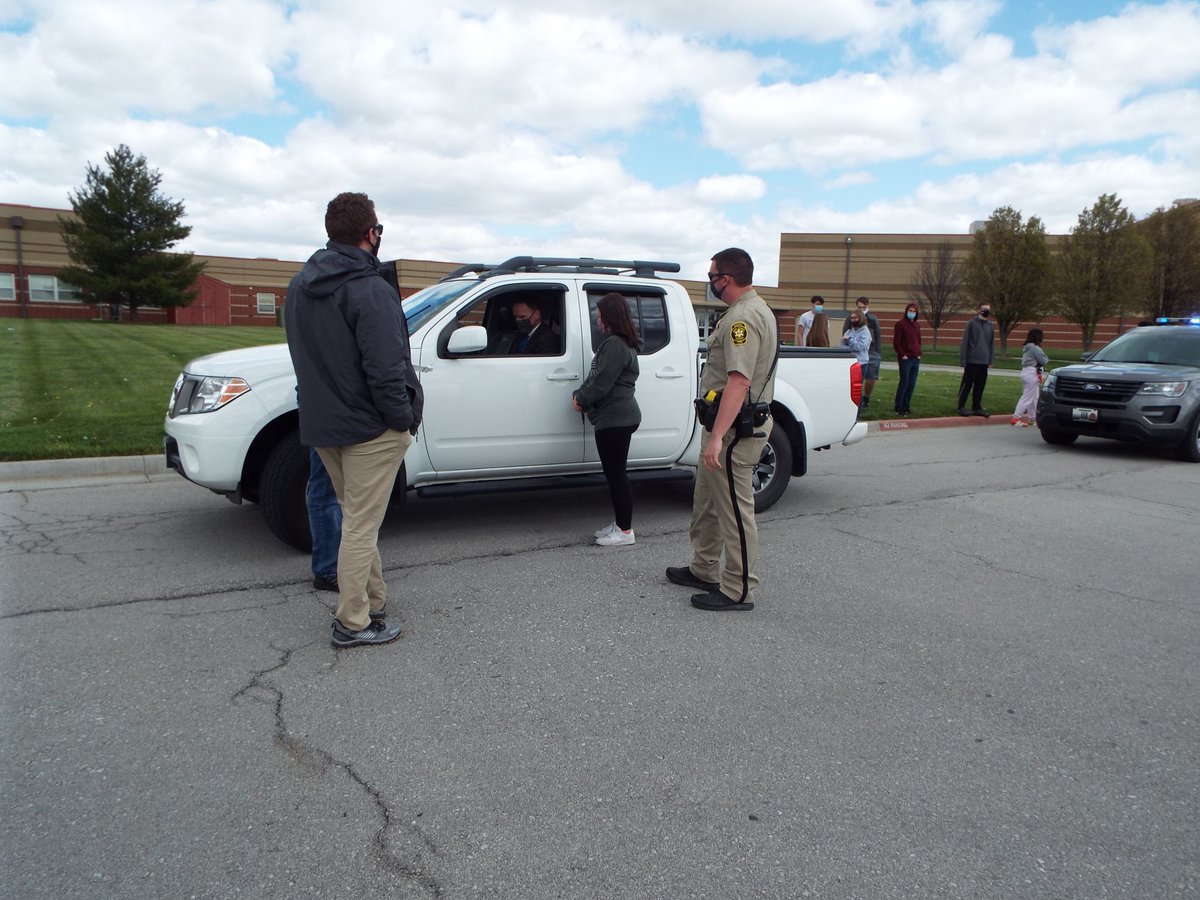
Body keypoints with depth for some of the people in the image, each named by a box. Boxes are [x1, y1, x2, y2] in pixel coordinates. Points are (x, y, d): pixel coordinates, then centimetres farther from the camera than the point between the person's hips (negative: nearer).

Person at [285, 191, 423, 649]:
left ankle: (373, 602, 32)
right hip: (370, 427, -8)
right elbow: (384, 370, -23)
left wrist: (325, 404, 17)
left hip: (321, 424, 8)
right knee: (361, 525, 0)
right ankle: (353, 623, 10)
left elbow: (302, 354, 14)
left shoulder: (300, 286, 8)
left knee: (357, 518, 20)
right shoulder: (371, 291, -19)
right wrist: (404, 418, -11)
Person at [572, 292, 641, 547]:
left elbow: (602, 383, -20)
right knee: (615, 473, 16)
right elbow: (596, 377, 19)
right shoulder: (619, 343, 18)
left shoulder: (615, 345, -17)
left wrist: (581, 399, -4)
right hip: (616, 417, 11)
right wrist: (581, 395, 5)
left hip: (615, 418, -11)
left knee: (616, 473, -4)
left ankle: (625, 530, 3)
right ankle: (620, 523, 25)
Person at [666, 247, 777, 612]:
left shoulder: (743, 317, -19)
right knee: (706, 501, 20)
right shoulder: (755, 309, 16)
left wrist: (717, 438, -32)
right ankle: (703, 570, 34)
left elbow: (739, 381, -29)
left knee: (734, 509, -2)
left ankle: (738, 591, 8)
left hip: (734, 429, -11)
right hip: (732, 423, 11)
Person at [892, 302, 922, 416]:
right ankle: (899, 408, 0)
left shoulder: (917, 324, 15)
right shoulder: (900, 324, -5)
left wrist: (919, 353, 10)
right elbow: (896, 342, -8)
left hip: (916, 359, 7)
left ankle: (906, 406, 14)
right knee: (904, 383, -6)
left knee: (912, 384, 7)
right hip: (905, 359, -7)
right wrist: (902, 355, -12)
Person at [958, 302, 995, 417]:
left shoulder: (991, 326, 10)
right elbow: (965, 342, -7)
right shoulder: (972, 323, -5)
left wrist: (990, 360, 8)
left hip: (984, 362, 5)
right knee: (967, 385, 0)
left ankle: (977, 407, 18)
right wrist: (963, 360, -11)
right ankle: (961, 407, 8)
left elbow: (992, 344, 14)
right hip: (972, 361, -5)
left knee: (980, 386, 9)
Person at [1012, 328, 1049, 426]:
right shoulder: (1034, 348, -15)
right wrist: (1046, 358, 8)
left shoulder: (1027, 347, 14)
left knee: (1034, 397, 16)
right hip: (1031, 374, -10)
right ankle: (1016, 418, -9)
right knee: (1027, 397, -7)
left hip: (1025, 372, 10)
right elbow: (1043, 361, -12)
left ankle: (1031, 418, 22)